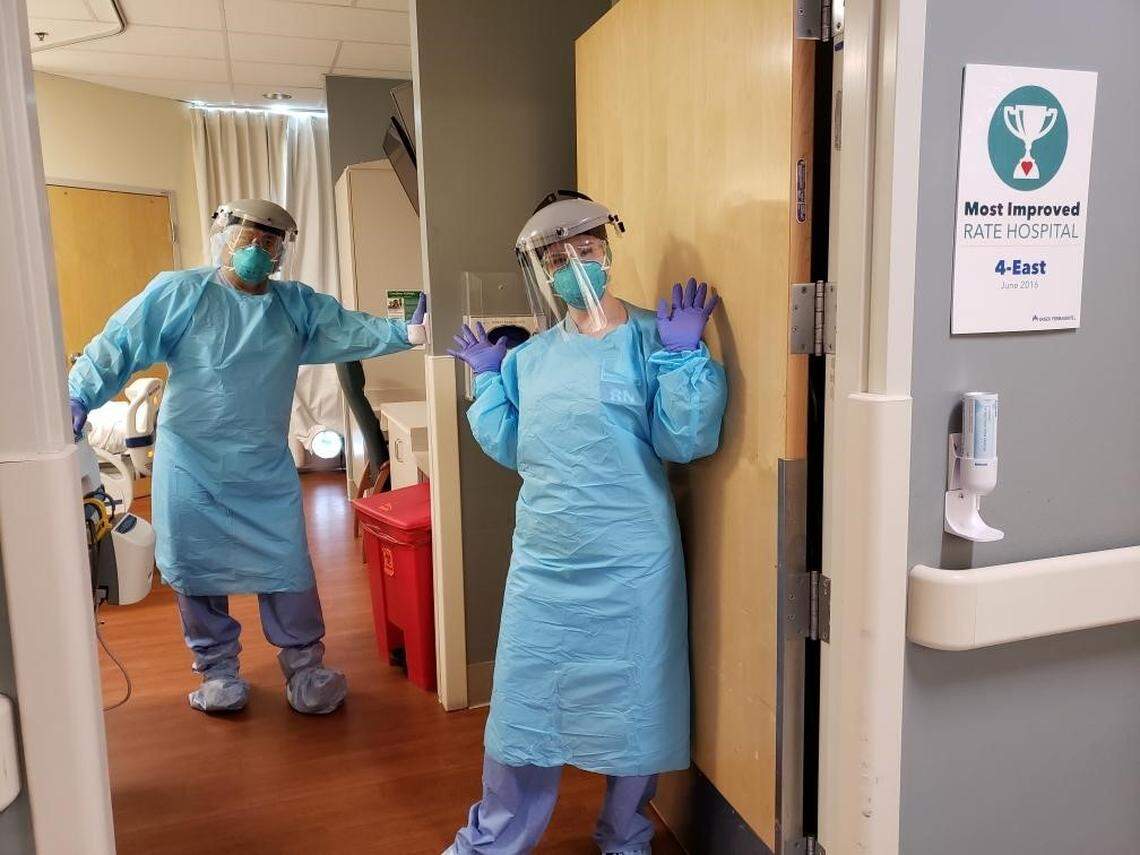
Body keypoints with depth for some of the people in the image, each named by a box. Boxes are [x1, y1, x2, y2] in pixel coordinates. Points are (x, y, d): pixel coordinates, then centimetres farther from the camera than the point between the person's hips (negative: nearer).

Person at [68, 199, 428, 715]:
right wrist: (78, 397, -20)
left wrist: (404, 333, -22)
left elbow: (348, 329, -5)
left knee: (288, 571, 4)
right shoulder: (178, 293, -5)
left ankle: (305, 668, 22)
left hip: (267, 472, 2)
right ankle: (217, 670, 29)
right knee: (197, 572, 9)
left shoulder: (297, 306, 5)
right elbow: (119, 345, -7)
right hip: (191, 467, -2)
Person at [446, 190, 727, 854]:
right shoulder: (530, 356, 8)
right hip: (543, 560, 5)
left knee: (632, 704, 12)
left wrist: (684, 352, -19)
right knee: (523, 699, 16)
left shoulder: (652, 337, -7)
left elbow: (685, 440, -14)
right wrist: (488, 376, 11)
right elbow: (512, 448, 12)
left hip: (631, 564, -4)